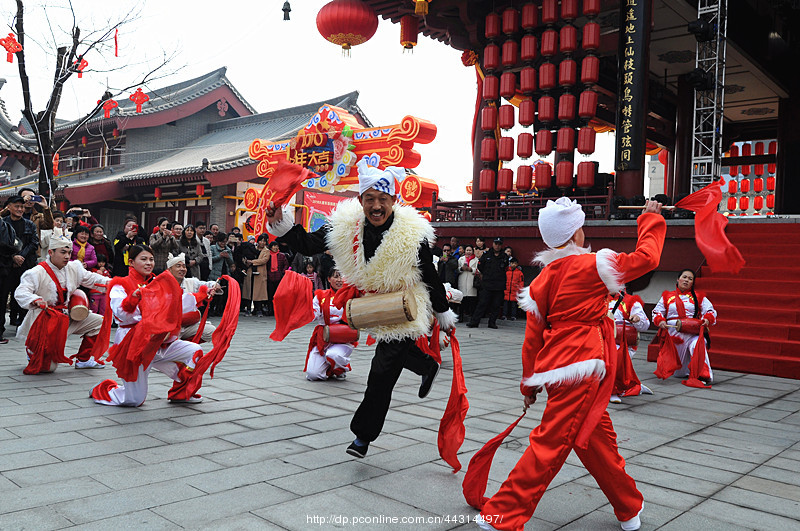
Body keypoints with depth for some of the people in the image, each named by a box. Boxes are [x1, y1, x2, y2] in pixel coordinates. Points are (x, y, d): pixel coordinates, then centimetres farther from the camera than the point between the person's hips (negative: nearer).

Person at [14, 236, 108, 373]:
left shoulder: (74, 268, 4)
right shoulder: (37, 273, -15)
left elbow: (90, 278, 11)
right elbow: (21, 293, -23)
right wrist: (36, 300, -44)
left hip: (67, 316, 7)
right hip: (45, 319, -7)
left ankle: (83, 359, 15)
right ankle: (32, 350, 26)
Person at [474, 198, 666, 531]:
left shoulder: (544, 277, 9)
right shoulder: (592, 266, -8)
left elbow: (533, 334, 10)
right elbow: (646, 258, 1)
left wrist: (529, 382, 18)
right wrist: (651, 219, 17)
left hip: (555, 364, 8)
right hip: (581, 368, -7)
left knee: (598, 437, 19)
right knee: (552, 443, -4)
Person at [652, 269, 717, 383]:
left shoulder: (699, 297, 14)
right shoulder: (667, 296, 15)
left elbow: (710, 311, 7)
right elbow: (657, 312, 13)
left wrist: (707, 319, -15)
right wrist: (660, 321, -8)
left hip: (693, 332, -1)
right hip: (673, 333, 1)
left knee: (697, 345, -38)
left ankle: (704, 375, -32)